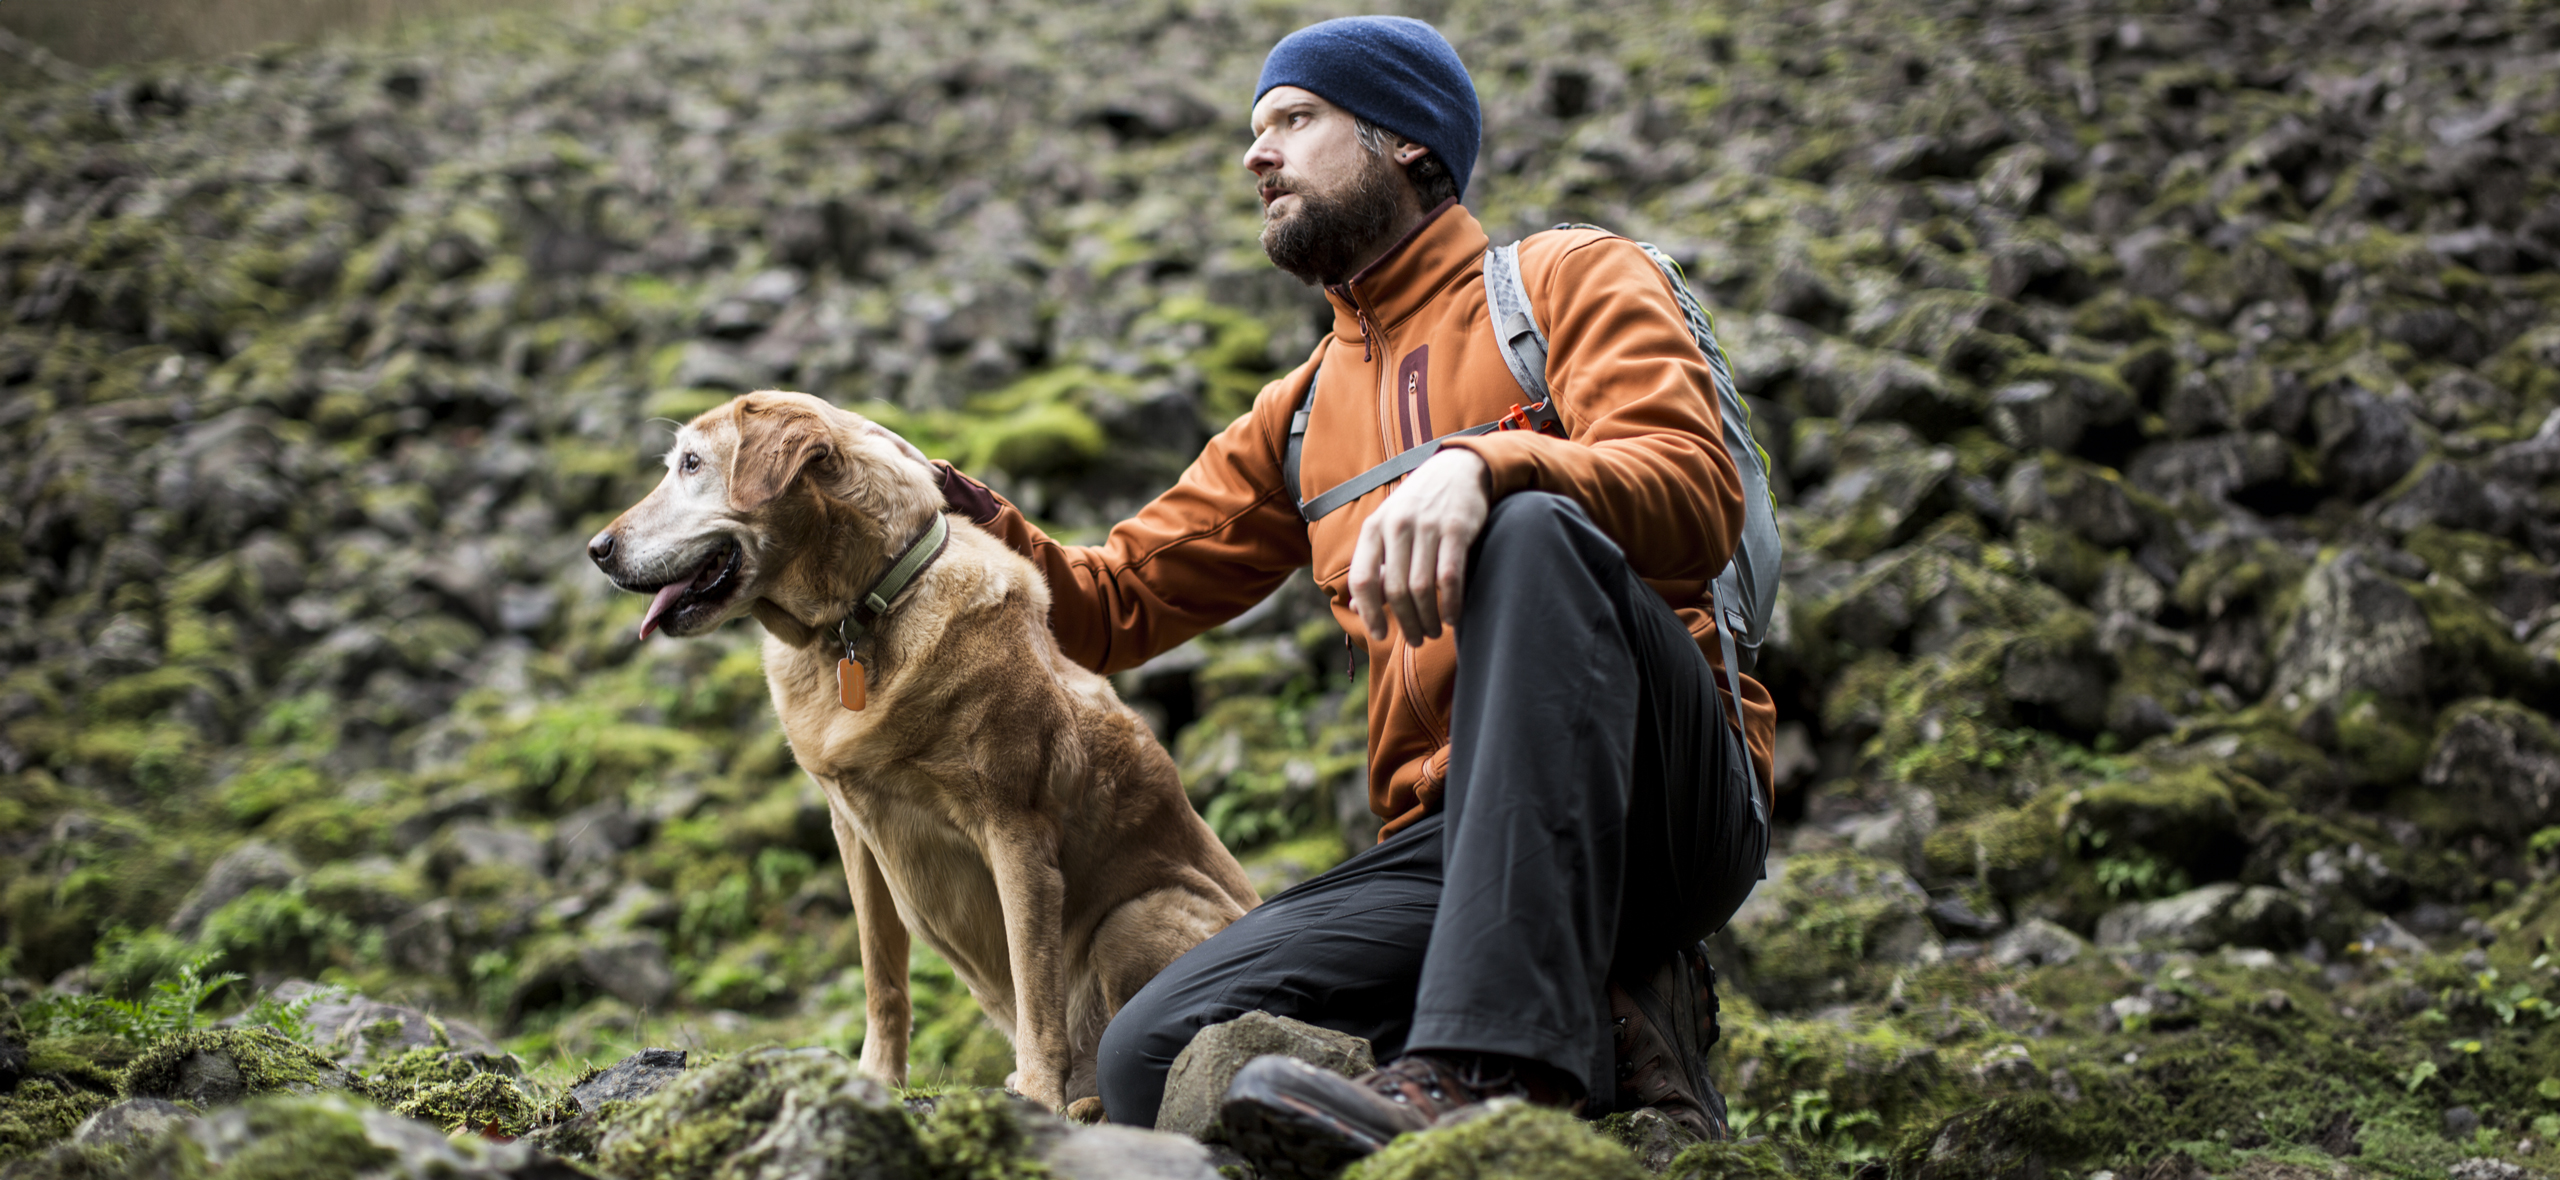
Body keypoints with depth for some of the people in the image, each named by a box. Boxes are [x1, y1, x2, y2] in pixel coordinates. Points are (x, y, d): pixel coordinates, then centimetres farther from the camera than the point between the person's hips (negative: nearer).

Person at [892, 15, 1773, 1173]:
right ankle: (1596, 1026, -9)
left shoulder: (1567, 280, 10)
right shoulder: (1298, 418, 26)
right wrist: (980, 526, 3)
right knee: (1154, 1059, -19)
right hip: (1446, 841, 4)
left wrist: (1482, 464, -28)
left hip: (1668, 806, -4)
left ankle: (1487, 1065, -45)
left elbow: (1694, 489, -10)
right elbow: (1113, 604, 24)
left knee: (1533, 532, -35)